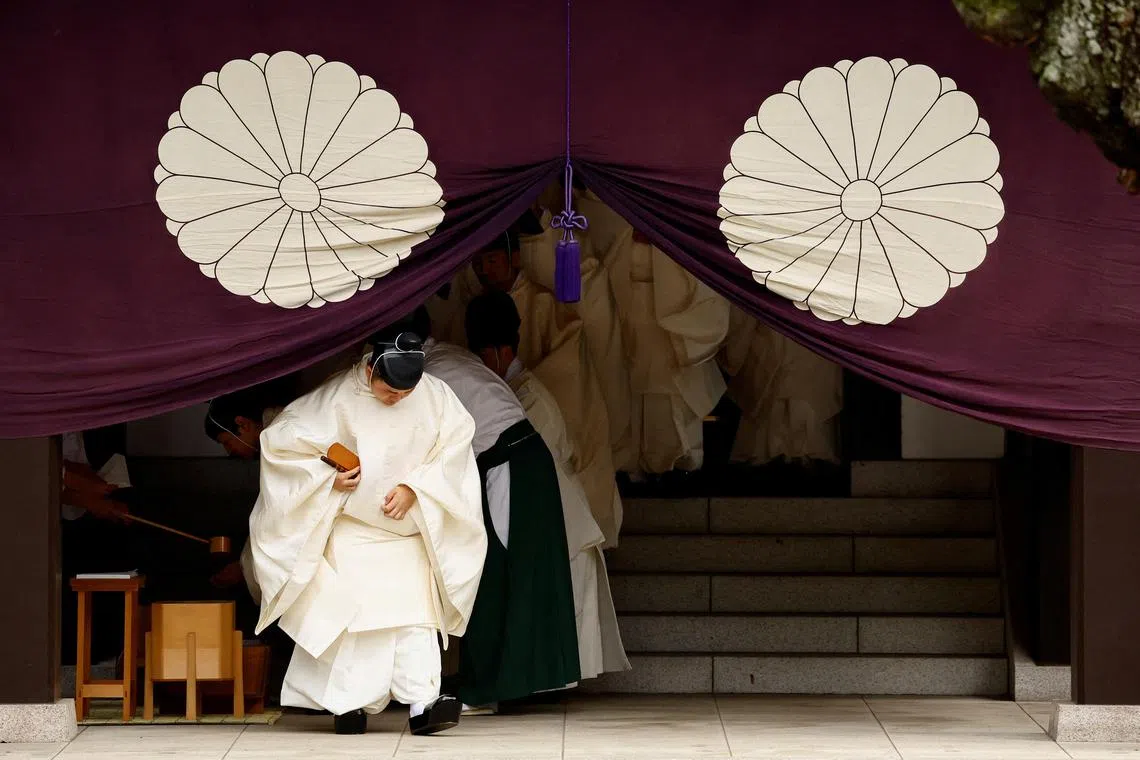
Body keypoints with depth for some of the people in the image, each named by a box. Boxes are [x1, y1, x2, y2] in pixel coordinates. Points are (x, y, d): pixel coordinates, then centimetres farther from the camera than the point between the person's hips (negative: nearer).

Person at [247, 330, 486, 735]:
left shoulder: (434, 396, -7)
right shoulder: (337, 397, -15)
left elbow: (452, 450, 0)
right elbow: (281, 440, -9)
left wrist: (414, 488, -13)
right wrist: (330, 476, -17)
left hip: (408, 529, 2)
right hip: (352, 526, -2)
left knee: (416, 616, -7)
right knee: (352, 612, -5)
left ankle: (422, 703, -13)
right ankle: (351, 703, 2)